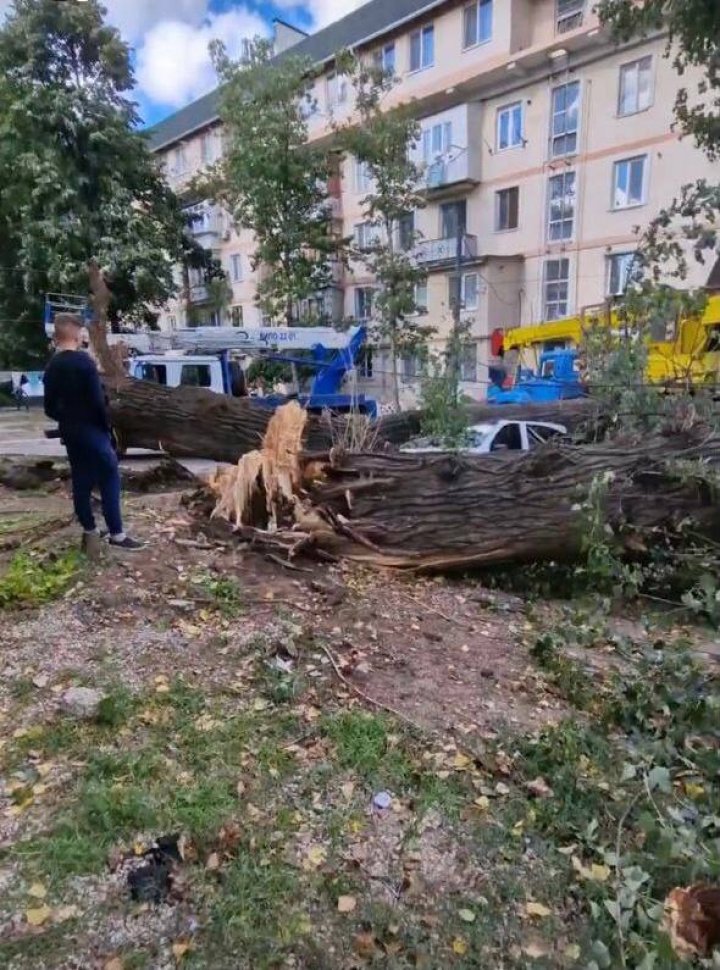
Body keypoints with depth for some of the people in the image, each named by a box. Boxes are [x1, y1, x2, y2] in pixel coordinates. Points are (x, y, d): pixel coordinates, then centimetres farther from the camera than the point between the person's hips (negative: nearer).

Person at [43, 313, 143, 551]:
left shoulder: (52, 367, 8)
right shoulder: (84, 361, -14)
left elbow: (50, 408, 11)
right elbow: (97, 400, -18)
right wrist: (108, 426, -7)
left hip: (69, 433, 8)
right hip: (92, 431, -8)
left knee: (80, 482, 13)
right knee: (109, 480, -4)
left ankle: (89, 531, 20)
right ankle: (116, 534, -5)